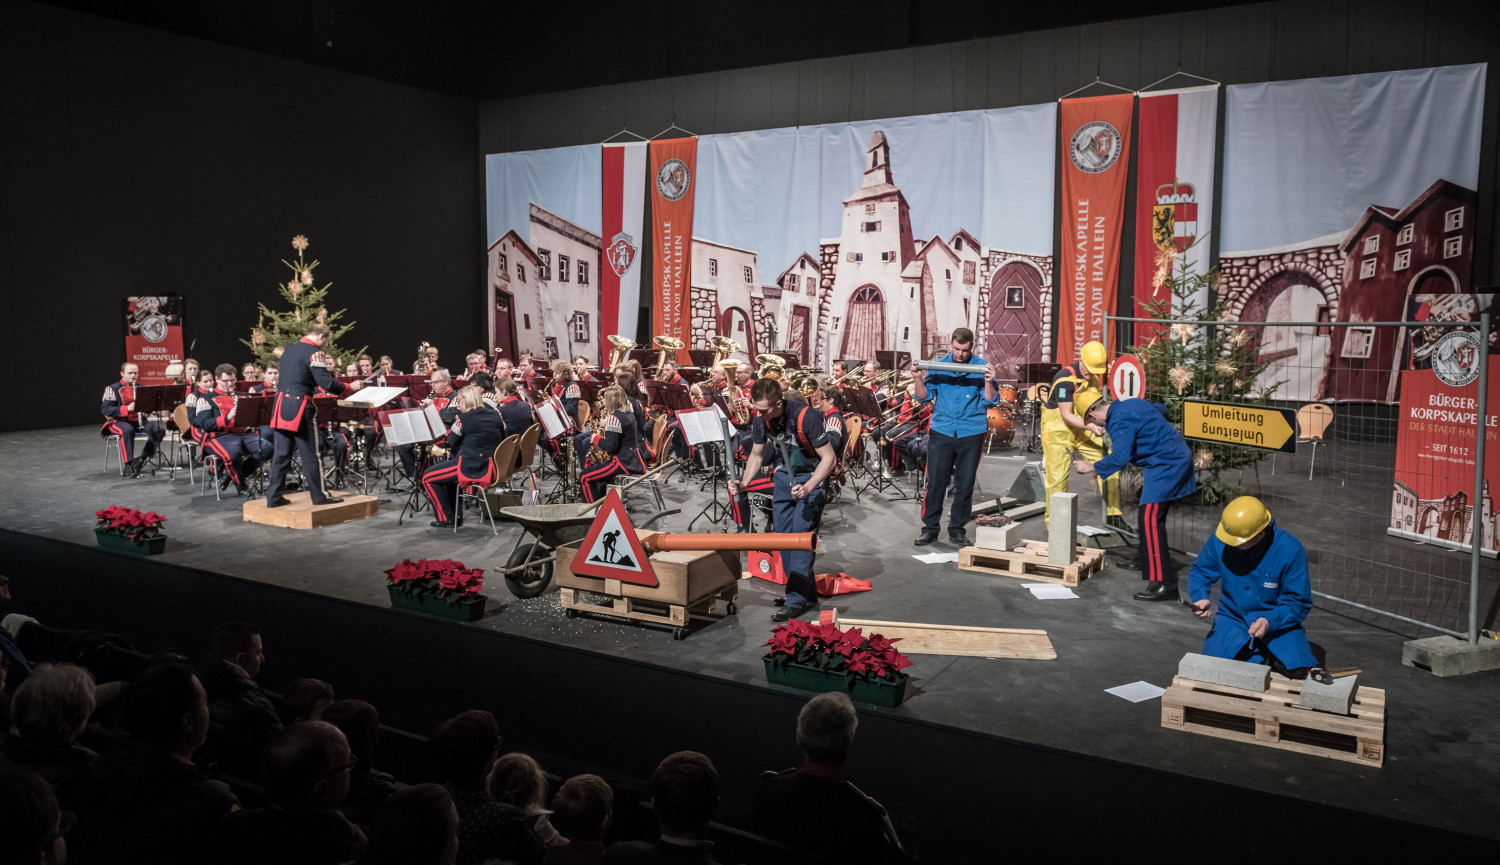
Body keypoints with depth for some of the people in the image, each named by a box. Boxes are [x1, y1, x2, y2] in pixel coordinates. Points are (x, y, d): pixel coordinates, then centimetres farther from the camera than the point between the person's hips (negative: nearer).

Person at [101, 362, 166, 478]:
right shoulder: (112, 389, -1)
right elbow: (106, 409, -10)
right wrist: (126, 408, -24)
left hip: (138, 421, 4)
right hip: (118, 421, -4)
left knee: (159, 429, -23)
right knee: (127, 430, -39)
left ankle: (141, 459, -16)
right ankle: (128, 465, -34)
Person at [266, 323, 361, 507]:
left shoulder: (289, 349, 16)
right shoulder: (314, 353, -9)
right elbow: (326, 383, -15)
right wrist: (350, 387, -4)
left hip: (281, 404, 8)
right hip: (300, 407, -8)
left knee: (282, 452, 10)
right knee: (310, 454, 0)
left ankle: (274, 496, 11)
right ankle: (319, 495, 6)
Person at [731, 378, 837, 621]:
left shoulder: (806, 417, -28)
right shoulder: (760, 421, -10)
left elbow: (829, 458, -22)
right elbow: (757, 455, 7)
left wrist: (808, 487, -33)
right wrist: (743, 483, -9)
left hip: (811, 476, -6)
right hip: (783, 475, 7)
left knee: (801, 535, -14)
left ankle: (795, 600, -9)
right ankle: (808, 594, 19)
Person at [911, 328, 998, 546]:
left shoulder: (981, 368, -1)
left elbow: (990, 402, -5)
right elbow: (924, 397, 3)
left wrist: (989, 382, -22)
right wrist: (918, 379, -14)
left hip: (971, 432, 0)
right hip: (941, 430, 0)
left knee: (965, 483, 5)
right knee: (935, 481, -1)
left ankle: (958, 529, 17)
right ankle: (930, 528, 9)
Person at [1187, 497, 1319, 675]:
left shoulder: (1290, 550, -19)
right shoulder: (1219, 541, -13)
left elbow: (1298, 602, -12)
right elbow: (1199, 571, 5)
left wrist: (1269, 621, -28)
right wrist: (1199, 598, -15)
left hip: (1278, 621, -2)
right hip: (1232, 617, 2)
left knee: (1299, 670, -27)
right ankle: (1254, 655, 9)